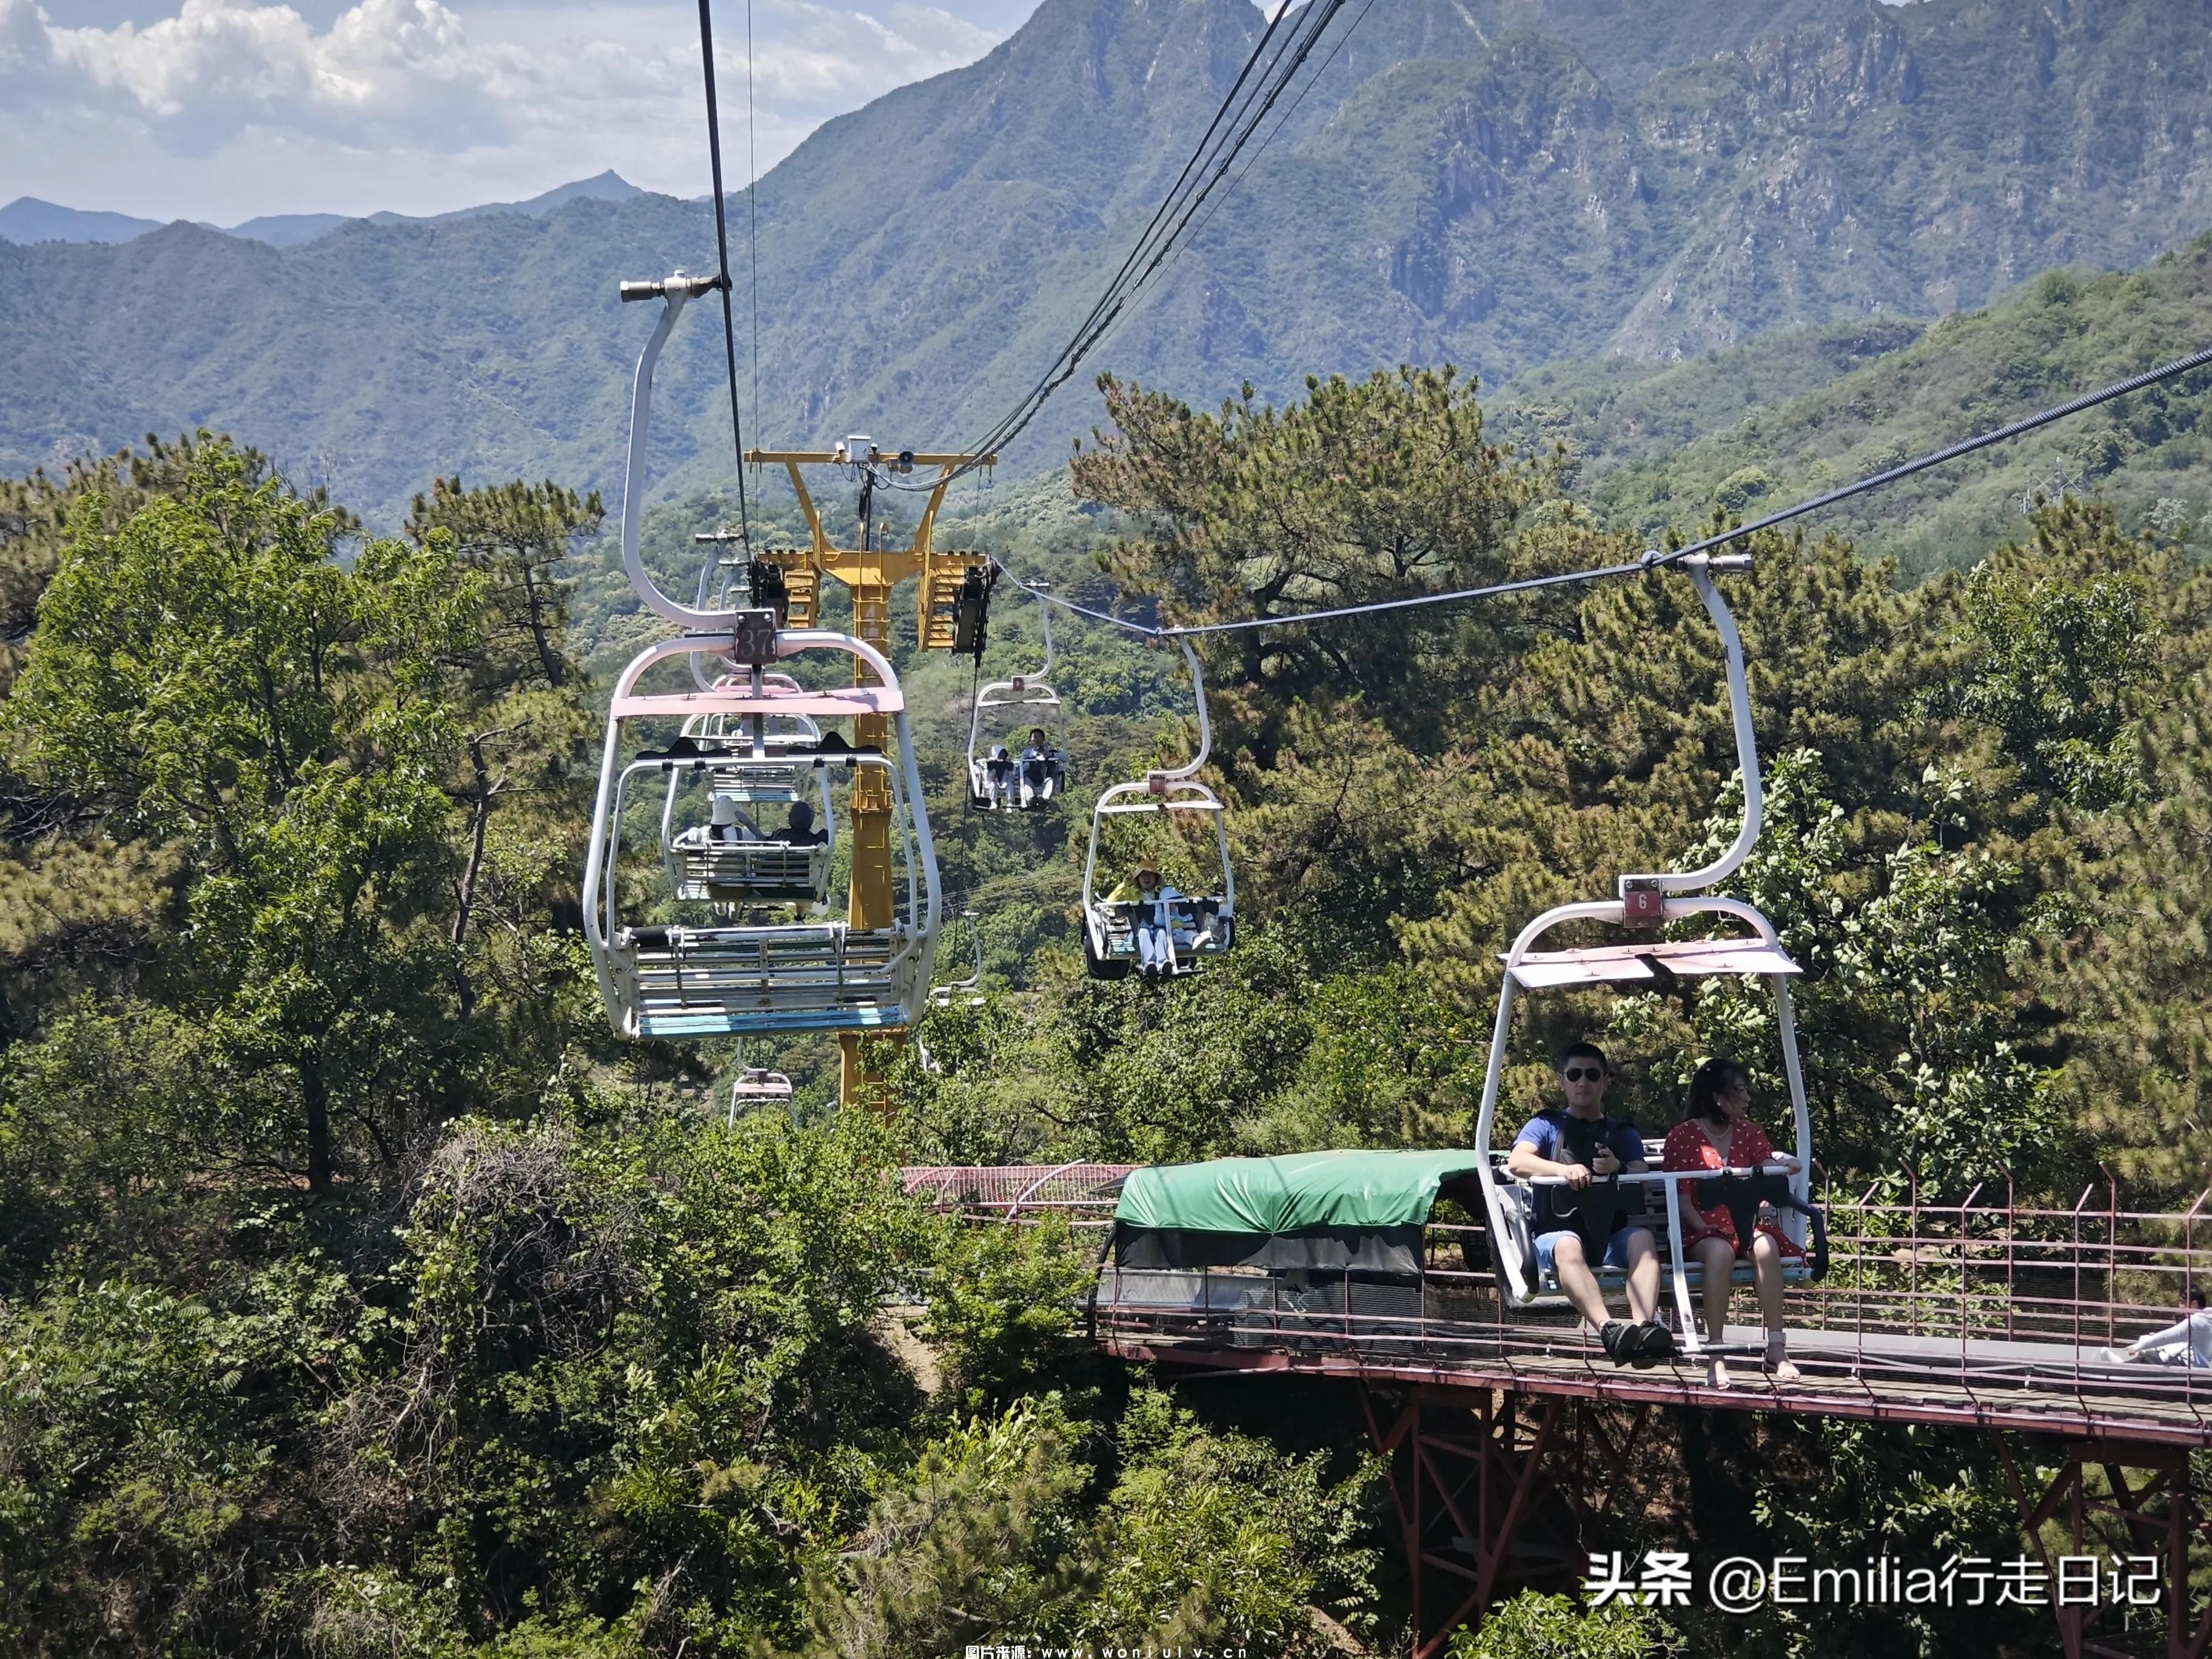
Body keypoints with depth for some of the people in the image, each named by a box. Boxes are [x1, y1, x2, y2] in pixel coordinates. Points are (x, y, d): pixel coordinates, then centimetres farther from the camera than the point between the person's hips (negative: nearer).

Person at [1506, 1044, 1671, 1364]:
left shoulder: (1623, 1133, 24)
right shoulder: (1546, 1126, 17)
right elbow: (1517, 1161, -4)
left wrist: (1619, 1168, -19)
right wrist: (1564, 1170, -24)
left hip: (1612, 1236, 2)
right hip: (1555, 1233, -2)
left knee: (1642, 1238, -32)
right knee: (1568, 1247, -38)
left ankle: (1644, 1326, -53)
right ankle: (1609, 1329, -59)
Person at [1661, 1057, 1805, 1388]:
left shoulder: (1748, 1132, 16)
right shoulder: (1683, 1136, 3)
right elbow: (1681, 1198, -3)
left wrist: (1784, 1166, -22)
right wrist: (1705, 1229, -18)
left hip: (1745, 1224, 3)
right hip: (1703, 1231, -3)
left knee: (1766, 1245, -32)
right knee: (1719, 1251, -38)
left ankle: (1776, 1350, -33)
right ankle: (1715, 1358, -40)